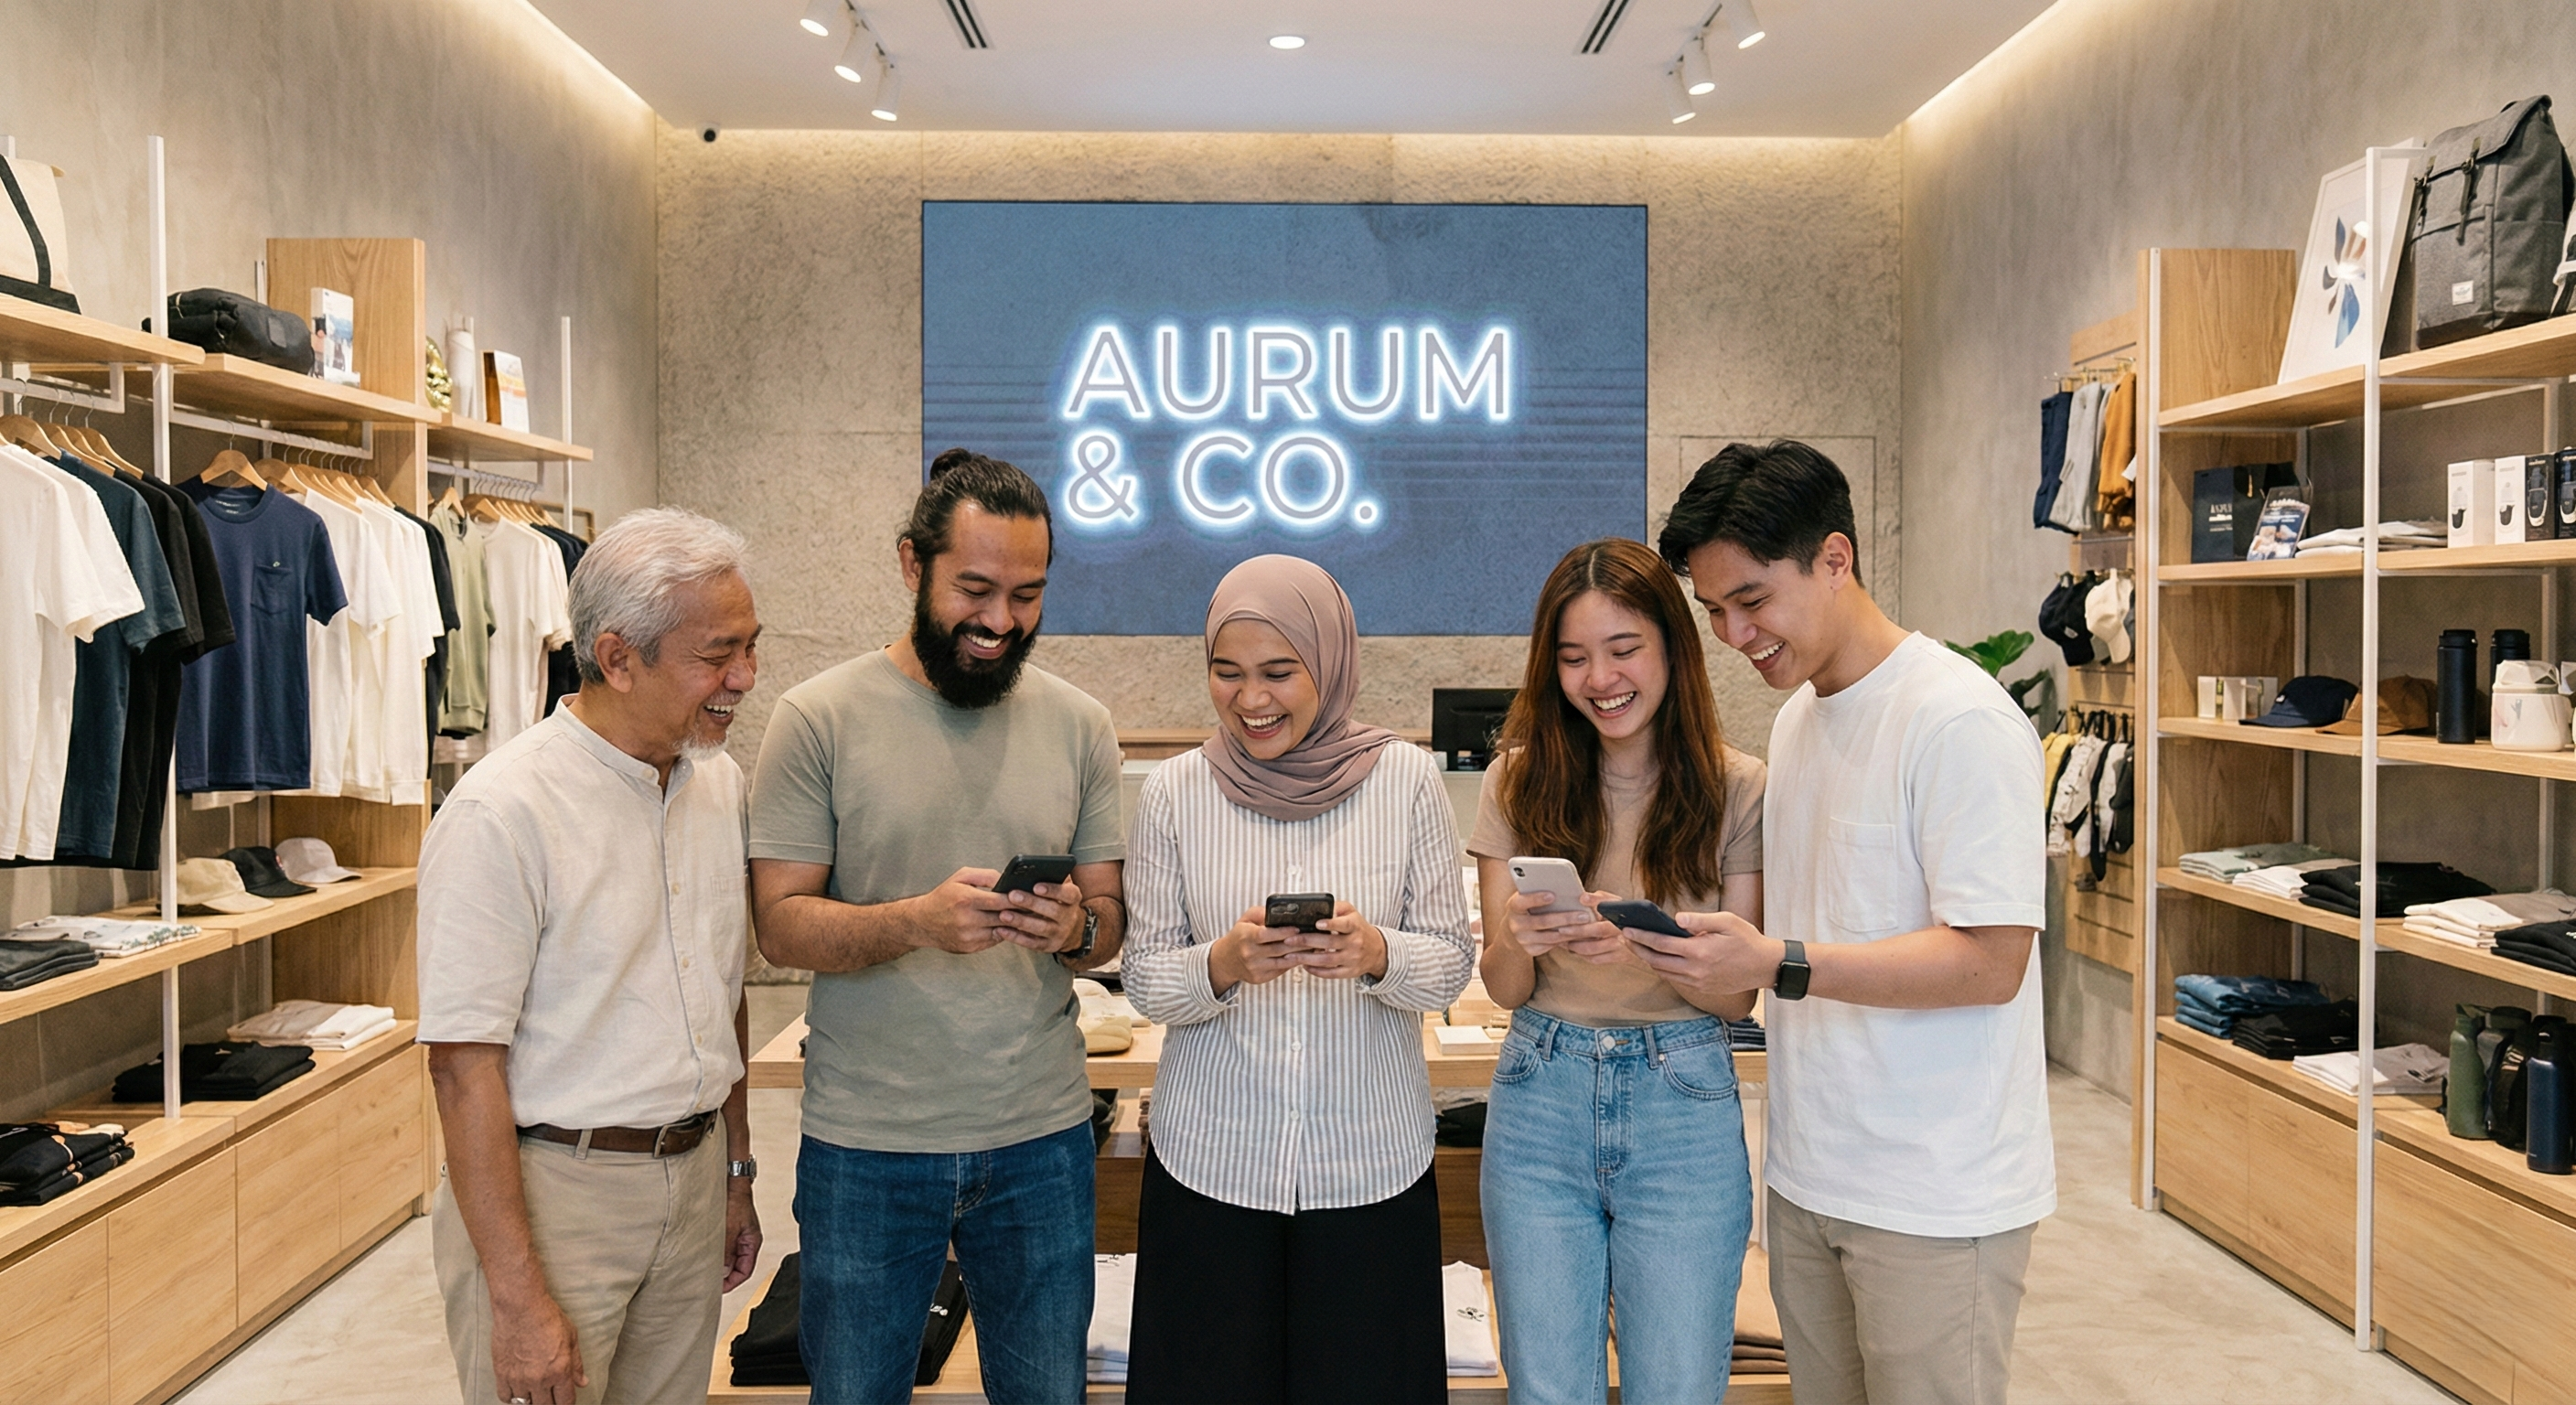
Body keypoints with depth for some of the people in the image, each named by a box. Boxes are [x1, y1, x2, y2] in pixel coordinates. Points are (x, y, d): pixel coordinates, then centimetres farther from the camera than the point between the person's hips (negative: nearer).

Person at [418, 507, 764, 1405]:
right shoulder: (503, 813, -17)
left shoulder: (721, 783, 5)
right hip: (553, 1189, -6)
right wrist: (519, 1297, -19)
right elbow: (463, 1063, -18)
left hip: (691, 1181, 6)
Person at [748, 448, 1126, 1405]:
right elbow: (780, 924, -8)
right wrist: (917, 922, -26)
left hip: (1041, 1137, 2)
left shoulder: (1077, 725, 3)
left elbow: (1112, 922, 6)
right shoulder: (819, 718, -6)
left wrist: (1075, 927, -17)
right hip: (865, 1144, -2)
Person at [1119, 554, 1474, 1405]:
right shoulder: (1175, 792, -2)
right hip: (1210, 1162, 1)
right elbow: (1144, 980, 0)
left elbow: (1451, 961, -1)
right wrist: (1222, 965, -20)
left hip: (1371, 1164, 0)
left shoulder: (1405, 779, -4)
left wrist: (1373, 953, -21)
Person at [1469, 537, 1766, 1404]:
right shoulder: (1521, 781, 1)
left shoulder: (1735, 788, -4)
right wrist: (1520, 942, -22)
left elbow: (1738, 995, -3)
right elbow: (1501, 988, 1)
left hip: (1683, 1108, -1)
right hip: (1540, 1101, 2)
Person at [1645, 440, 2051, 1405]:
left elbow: (1990, 962, -20)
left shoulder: (1960, 721, -16)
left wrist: (1778, 964, -27)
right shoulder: (1797, 715, 11)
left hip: (1934, 1198, -8)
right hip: (1808, 1172, 8)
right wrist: (1697, 936, 1)